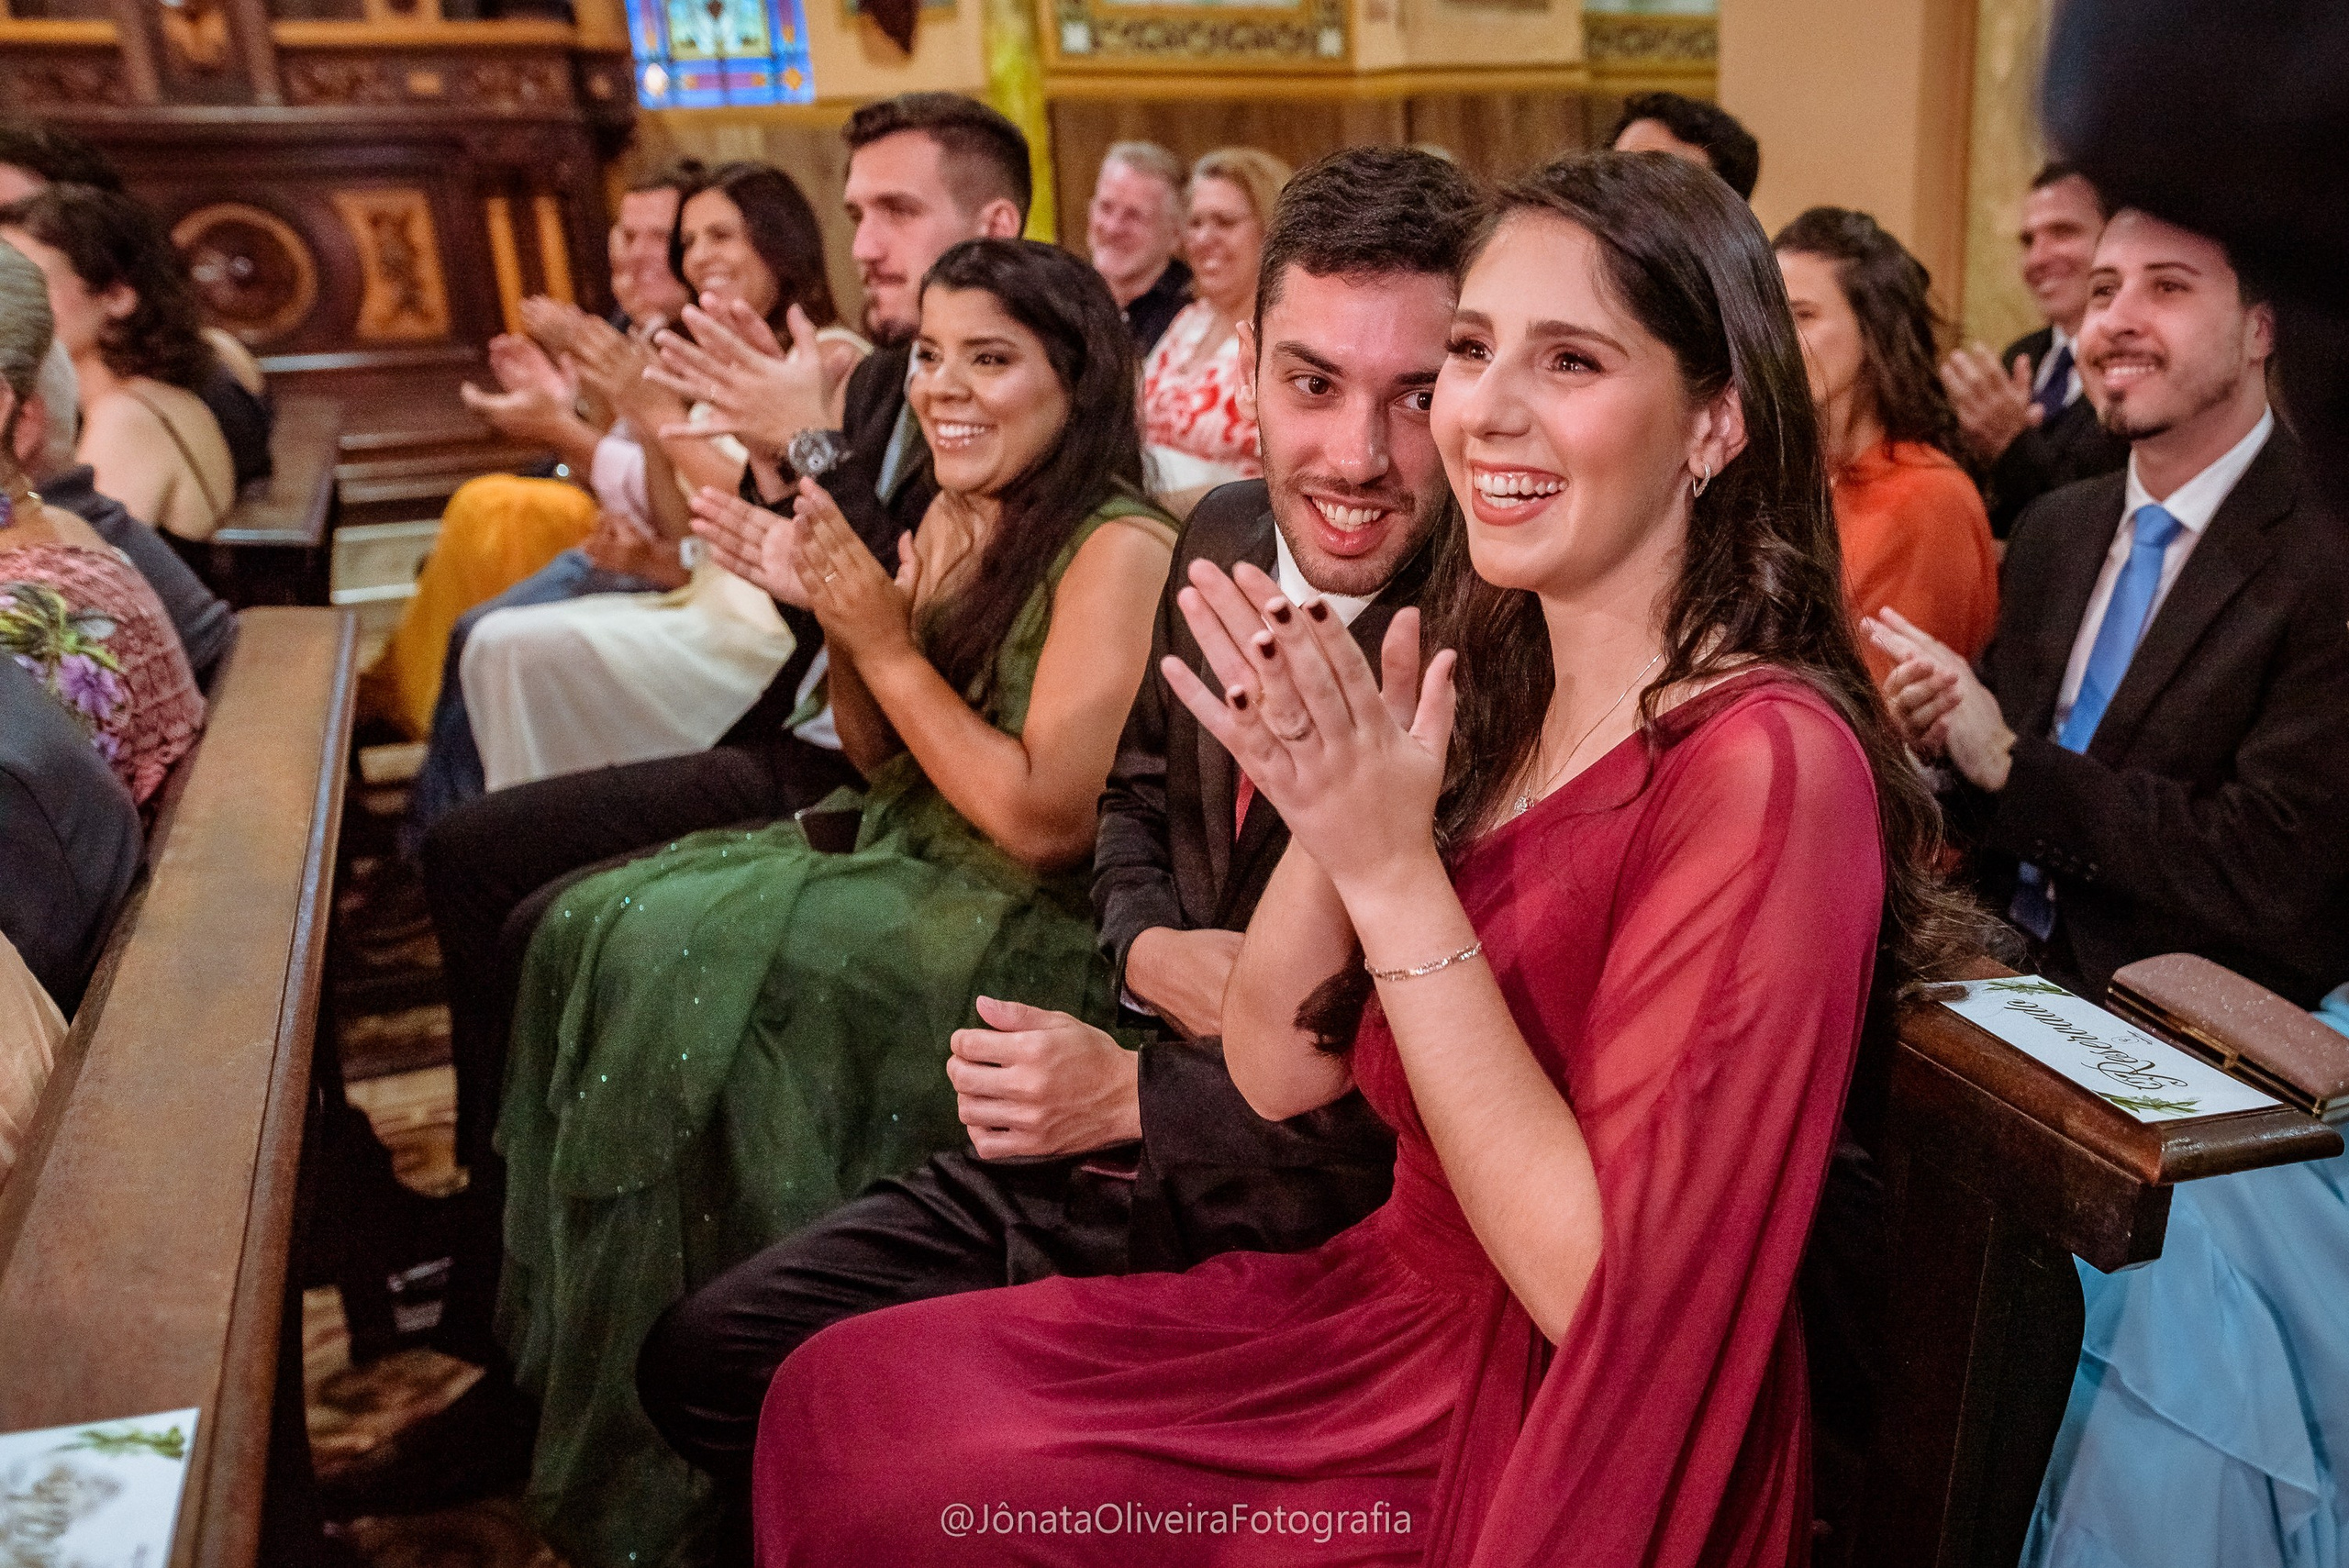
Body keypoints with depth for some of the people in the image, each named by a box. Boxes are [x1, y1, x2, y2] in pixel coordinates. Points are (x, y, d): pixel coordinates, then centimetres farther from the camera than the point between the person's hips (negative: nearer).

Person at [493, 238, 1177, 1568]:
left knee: (677, 965, -18)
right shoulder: (957, 522, 8)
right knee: (596, 928, -4)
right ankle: (562, 1353, 15)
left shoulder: (1118, 548, -17)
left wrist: (887, 643, -17)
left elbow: (1045, 819, -20)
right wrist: (832, 613, -5)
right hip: (911, 869, 8)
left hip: (1033, 927, -8)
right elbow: (894, 769, 11)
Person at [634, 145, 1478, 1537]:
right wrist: (1151, 949, -6)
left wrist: (1135, 1094, -18)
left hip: (1284, 1248, -7)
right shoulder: (1223, 538, 0)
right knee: (702, 1359, 8)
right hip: (1100, 1153, 7)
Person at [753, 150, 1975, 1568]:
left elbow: (1599, 1281, -24)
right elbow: (1281, 1072, -1)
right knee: (838, 1396, 2)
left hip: (1558, 1445, -6)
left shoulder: (1762, 762, -23)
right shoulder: (1492, 682, 1)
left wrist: (1395, 869, -27)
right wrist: (1335, 804, -18)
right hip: (1389, 1296, 7)